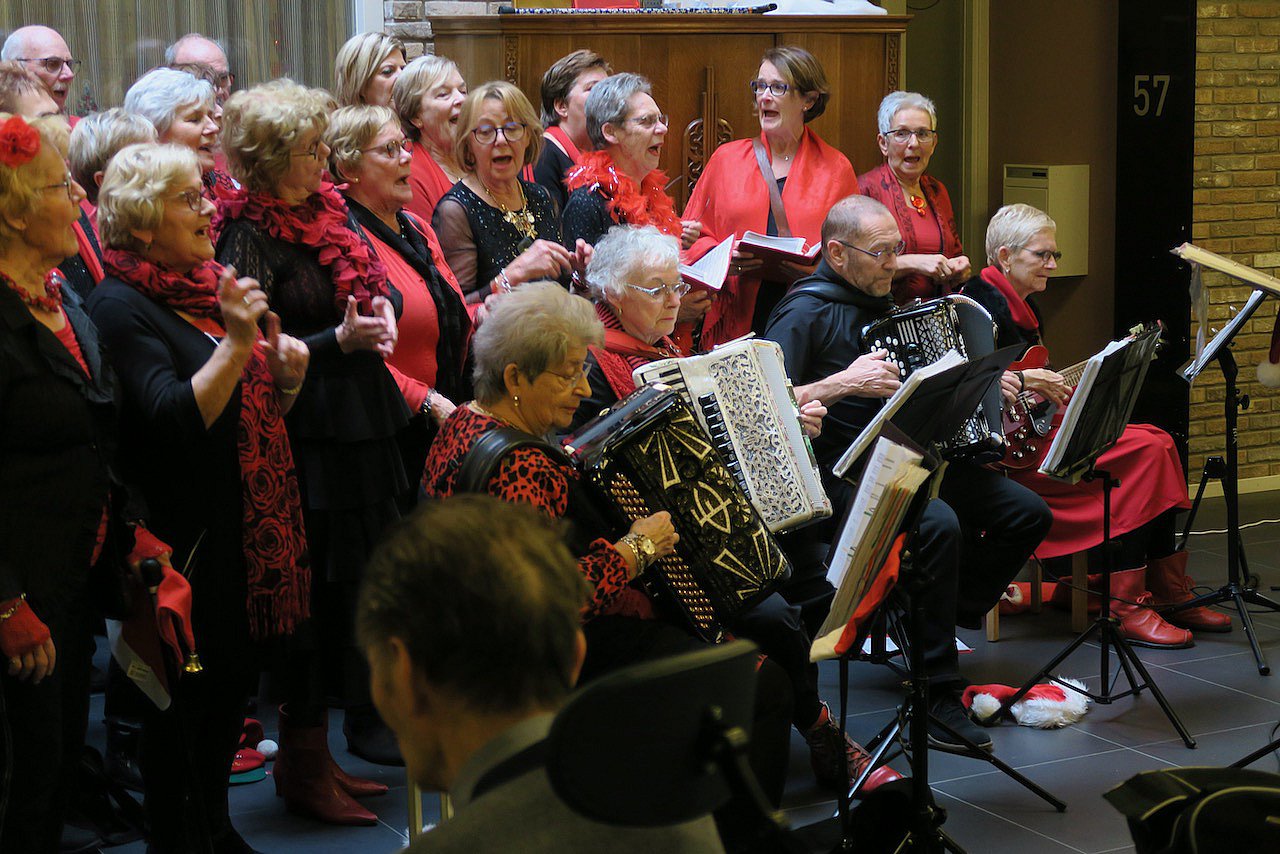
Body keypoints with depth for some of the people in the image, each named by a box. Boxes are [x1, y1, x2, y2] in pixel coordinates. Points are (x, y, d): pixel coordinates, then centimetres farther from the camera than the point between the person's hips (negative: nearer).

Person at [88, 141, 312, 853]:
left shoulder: (214, 285, 11)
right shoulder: (122, 305, -14)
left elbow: (259, 412, 18)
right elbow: (177, 420, -24)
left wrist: (286, 378, -2)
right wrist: (235, 344, -32)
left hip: (248, 523, 8)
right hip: (184, 536, -8)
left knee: (234, 684, 17)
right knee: (183, 699, 3)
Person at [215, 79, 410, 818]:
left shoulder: (326, 208, 12)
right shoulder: (250, 235, -12)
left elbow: (372, 284, 25)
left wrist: (380, 312, 4)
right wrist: (339, 340, -21)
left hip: (362, 425, 8)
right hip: (308, 437, -8)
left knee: (358, 585, 11)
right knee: (316, 592, -2)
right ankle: (304, 767, 13)